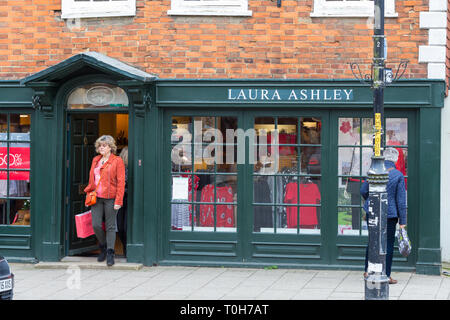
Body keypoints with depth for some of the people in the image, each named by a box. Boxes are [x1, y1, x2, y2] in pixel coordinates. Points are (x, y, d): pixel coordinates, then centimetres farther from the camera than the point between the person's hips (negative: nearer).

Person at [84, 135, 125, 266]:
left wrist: (118, 201, -13)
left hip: (110, 198, -5)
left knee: (110, 226, 0)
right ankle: (103, 247, 23)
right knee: (96, 225, -1)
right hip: (96, 198, 5)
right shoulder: (95, 160, 14)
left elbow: (121, 182, -7)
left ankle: (110, 253, 6)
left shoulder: (117, 161, -4)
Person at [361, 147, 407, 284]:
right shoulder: (398, 176, -9)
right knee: (388, 244, 6)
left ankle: (367, 271, 22)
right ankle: (386, 275, 9)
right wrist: (402, 221, -4)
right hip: (390, 214, -3)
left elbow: (363, 191, 4)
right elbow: (401, 200, -8)